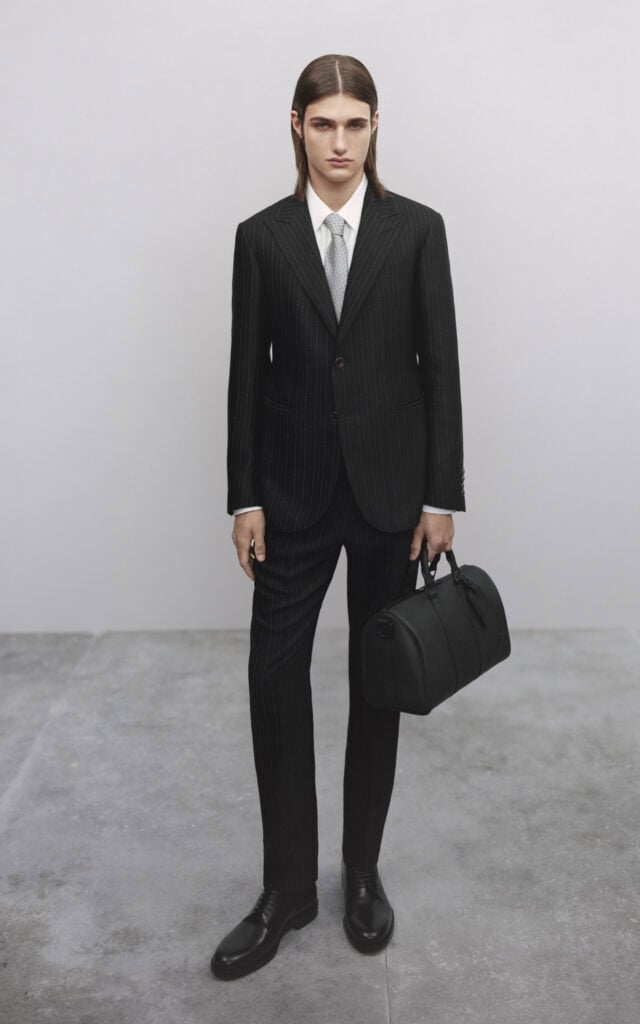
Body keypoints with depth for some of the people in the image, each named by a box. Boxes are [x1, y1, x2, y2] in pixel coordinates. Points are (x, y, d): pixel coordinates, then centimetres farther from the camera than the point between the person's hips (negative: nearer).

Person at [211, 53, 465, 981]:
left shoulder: (417, 229, 1)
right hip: (294, 489, 1)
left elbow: (440, 364, -1)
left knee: (378, 682, 9)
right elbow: (247, 373, 2)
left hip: (388, 486, 0)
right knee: (274, 679, 1)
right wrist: (243, 498, -1)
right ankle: (288, 888, 18)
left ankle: (363, 870, 28)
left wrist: (442, 495, -5)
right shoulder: (262, 236, 3)